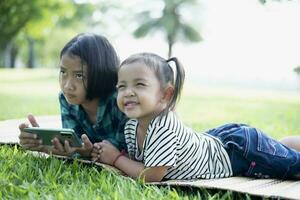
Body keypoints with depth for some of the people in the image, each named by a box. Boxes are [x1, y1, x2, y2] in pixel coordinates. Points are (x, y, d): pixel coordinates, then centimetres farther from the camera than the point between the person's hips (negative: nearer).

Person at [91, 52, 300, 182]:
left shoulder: (163, 128, -38)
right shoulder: (131, 127, -13)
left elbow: (151, 176, -34)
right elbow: (136, 158, 2)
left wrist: (116, 158, -25)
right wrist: (105, 153, -15)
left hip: (242, 148, -8)